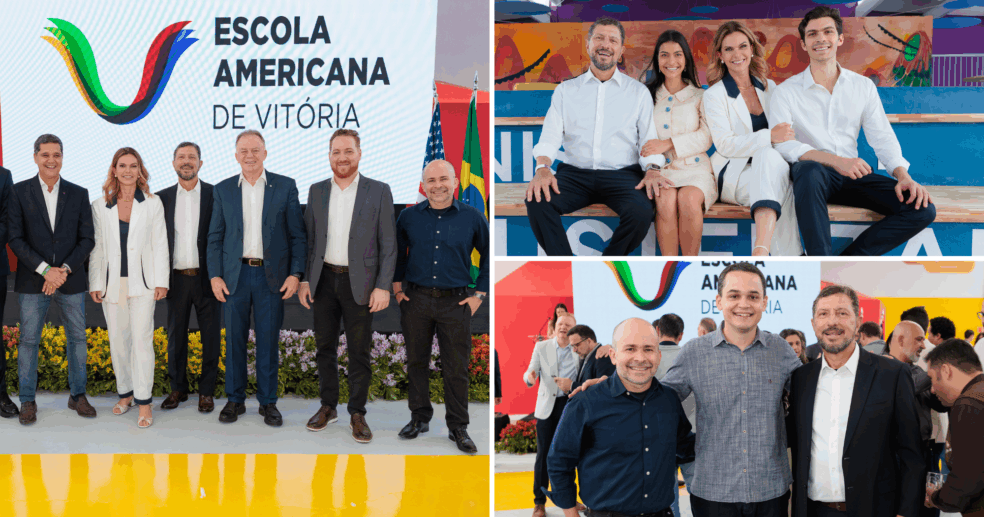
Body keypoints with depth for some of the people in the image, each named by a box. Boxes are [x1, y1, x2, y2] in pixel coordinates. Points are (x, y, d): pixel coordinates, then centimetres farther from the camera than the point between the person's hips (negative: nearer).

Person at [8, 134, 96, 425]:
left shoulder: (78, 194, 5)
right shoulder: (20, 192, 1)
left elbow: (87, 240, 2)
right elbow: (15, 239, -5)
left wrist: (64, 269, -12)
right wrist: (45, 270, -14)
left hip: (71, 281, 2)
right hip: (33, 281, -2)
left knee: (77, 338, 8)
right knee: (28, 340, 2)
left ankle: (77, 395, 21)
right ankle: (27, 401, 13)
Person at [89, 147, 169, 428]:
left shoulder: (153, 204, 3)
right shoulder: (100, 206, 6)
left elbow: (160, 245, 2)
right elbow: (96, 247, 7)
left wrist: (161, 281, -3)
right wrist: (95, 284, 2)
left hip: (142, 281, -2)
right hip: (112, 283, 2)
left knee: (142, 339, -8)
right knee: (117, 340, 8)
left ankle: (144, 401, -4)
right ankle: (125, 393, 23)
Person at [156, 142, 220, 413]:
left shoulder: (215, 195, 0)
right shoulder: (162, 198, 7)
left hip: (207, 277, -2)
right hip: (177, 278, 2)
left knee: (211, 336, 4)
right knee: (176, 335, 9)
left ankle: (207, 391, 15)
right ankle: (178, 388, 22)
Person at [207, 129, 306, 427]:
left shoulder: (285, 187, 2)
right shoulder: (223, 190, 7)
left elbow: (297, 235, 2)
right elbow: (215, 237, 8)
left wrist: (295, 273, -6)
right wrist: (215, 276, -1)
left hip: (272, 276, -1)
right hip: (235, 275, 1)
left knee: (269, 341, 4)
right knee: (234, 339, 6)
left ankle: (268, 402, 15)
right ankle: (235, 400, 18)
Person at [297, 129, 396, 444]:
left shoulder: (379, 192, -3)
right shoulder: (317, 191, 7)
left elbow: (388, 244, -4)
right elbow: (308, 239, 10)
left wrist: (383, 287, -10)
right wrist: (304, 280, 3)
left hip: (359, 283, -3)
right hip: (323, 280, 3)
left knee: (359, 352, 3)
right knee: (324, 346, 11)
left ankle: (357, 414, 14)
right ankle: (328, 407, 25)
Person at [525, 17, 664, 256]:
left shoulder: (638, 92, 14)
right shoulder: (566, 90, 16)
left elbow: (650, 139, 6)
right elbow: (550, 136, 5)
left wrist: (652, 170, -15)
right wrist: (543, 168, -16)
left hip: (622, 174, -1)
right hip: (575, 173, 1)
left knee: (641, 212, -33)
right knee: (537, 200, -29)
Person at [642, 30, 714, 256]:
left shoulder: (699, 96, 14)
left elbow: (706, 137, -1)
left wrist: (669, 143, -16)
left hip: (694, 167, 0)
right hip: (661, 169, 1)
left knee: (689, 198, -33)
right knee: (666, 199, -32)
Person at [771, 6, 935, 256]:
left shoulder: (863, 86, 12)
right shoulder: (787, 92, 1)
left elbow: (883, 138, 9)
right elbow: (782, 144, -13)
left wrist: (903, 176, -12)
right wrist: (835, 160, -28)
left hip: (852, 175, 4)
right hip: (812, 175, -4)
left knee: (922, 208, -17)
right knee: (809, 170, -42)